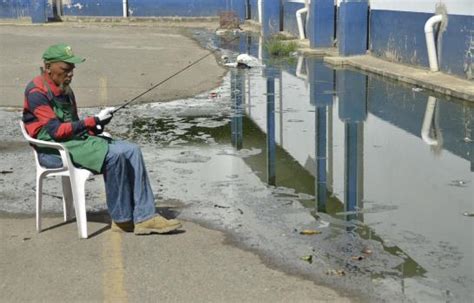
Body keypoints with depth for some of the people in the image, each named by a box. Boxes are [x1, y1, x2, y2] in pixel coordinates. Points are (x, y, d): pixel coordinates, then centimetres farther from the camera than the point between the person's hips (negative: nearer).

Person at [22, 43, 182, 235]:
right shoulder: (36, 92, -11)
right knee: (113, 155, -28)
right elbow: (56, 130, -19)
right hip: (53, 149, -9)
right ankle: (121, 219, -13)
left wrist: (94, 128, -1)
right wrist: (94, 120, -19)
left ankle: (144, 217, -14)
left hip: (76, 140, 9)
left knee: (131, 151, -10)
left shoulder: (65, 89, 17)